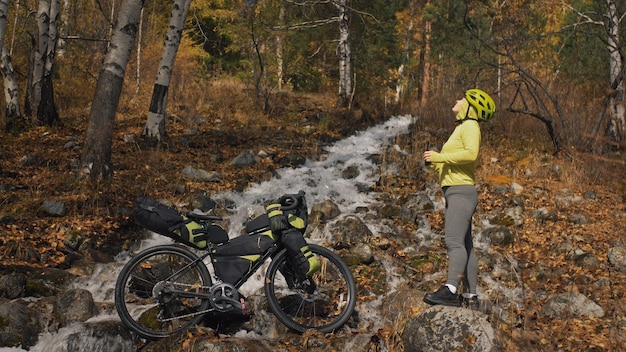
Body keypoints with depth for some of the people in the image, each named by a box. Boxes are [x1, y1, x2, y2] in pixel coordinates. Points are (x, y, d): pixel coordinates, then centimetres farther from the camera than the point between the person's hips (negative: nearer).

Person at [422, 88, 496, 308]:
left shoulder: (470, 126, -3)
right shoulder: (461, 128, 26)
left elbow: (470, 153, -22)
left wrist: (440, 156, -18)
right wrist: (435, 163, 7)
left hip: (461, 191, -10)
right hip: (455, 192, 10)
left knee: (455, 242, -21)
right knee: (465, 245, 8)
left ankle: (450, 290, -31)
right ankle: (470, 295, 11)